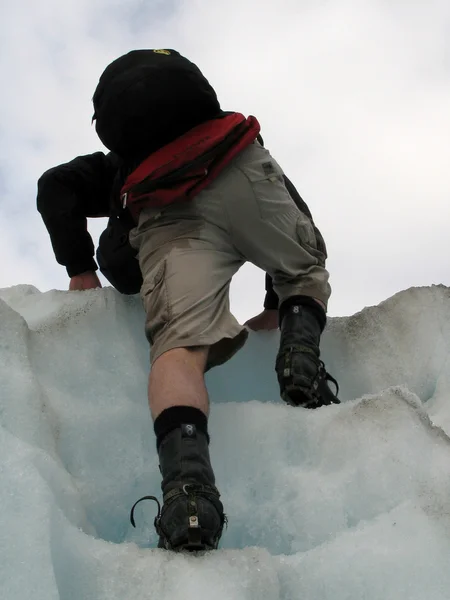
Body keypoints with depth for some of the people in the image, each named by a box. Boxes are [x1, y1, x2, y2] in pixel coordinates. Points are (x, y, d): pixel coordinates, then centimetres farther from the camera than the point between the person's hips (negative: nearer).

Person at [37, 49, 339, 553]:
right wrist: (277, 306, 41)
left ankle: (187, 482, -39)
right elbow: (297, 211, 37)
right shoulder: (234, 142, 44)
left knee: (179, 345, -12)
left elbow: (56, 186, 23)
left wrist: (79, 269, 23)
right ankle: (299, 352, -4)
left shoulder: (121, 168, 41)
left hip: (166, 223, 0)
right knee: (306, 269, 27)